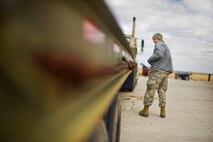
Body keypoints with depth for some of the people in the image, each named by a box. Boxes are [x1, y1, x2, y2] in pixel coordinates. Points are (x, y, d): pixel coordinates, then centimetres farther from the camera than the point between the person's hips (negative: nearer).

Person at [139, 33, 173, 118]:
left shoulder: (159, 44, -2)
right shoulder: (166, 47, 27)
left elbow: (159, 54, -21)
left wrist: (149, 60, -8)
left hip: (158, 70, -9)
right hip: (166, 71, 9)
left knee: (150, 90, -5)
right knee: (162, 91, 10)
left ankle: (145, 110, -2)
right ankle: (163, 112, 10)